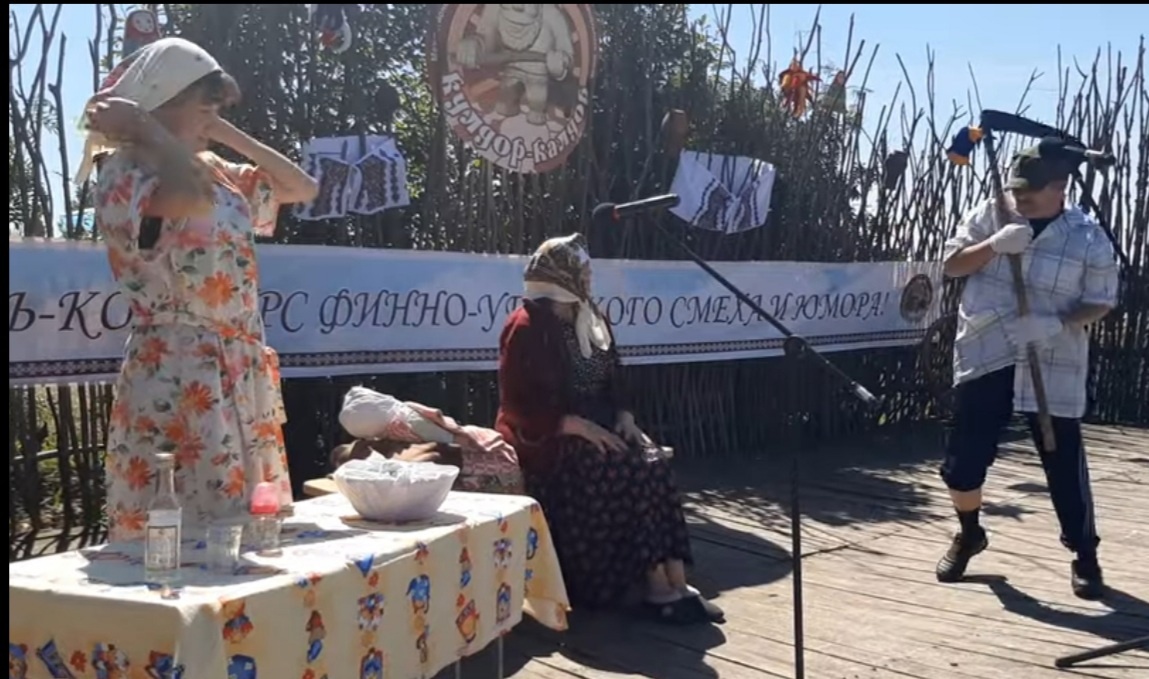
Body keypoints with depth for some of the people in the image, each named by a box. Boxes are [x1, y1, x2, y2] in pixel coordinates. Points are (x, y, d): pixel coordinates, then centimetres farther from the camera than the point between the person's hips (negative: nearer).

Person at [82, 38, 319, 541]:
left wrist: (231, 137, 9)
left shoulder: (214, 171, 13)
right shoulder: (124, 174, -11)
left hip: (242, 375, 8)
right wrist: (145, 128, -15)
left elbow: (302, 189, 17)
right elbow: (192, 198, -32)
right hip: (176, 376, -8)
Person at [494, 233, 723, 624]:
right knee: (626, 472, -28)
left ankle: (676, 582, -22)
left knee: (654, 465, -20)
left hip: (599, 425, 7)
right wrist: (580, 426, -24)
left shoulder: (589, 321, 13)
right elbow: (518, 405, -17)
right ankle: (658, 587, -21)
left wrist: (623, 415, -2)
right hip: (548, 438, -7)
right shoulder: (526, 328, -12)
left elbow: (612, 381, 19)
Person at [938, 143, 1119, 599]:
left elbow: (1100, 302, -1)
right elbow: (952, 265, -1)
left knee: (1064, 462, 1)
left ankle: (1085, 555, 20)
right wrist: (994, 244, -18)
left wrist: (1059, 324, -19)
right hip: (986, 359, 2)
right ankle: (969, 535, 31)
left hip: (1052, 367, -2)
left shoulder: (1088, 238, -5)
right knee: (963, 458, 6)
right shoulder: (990, 216, 1)